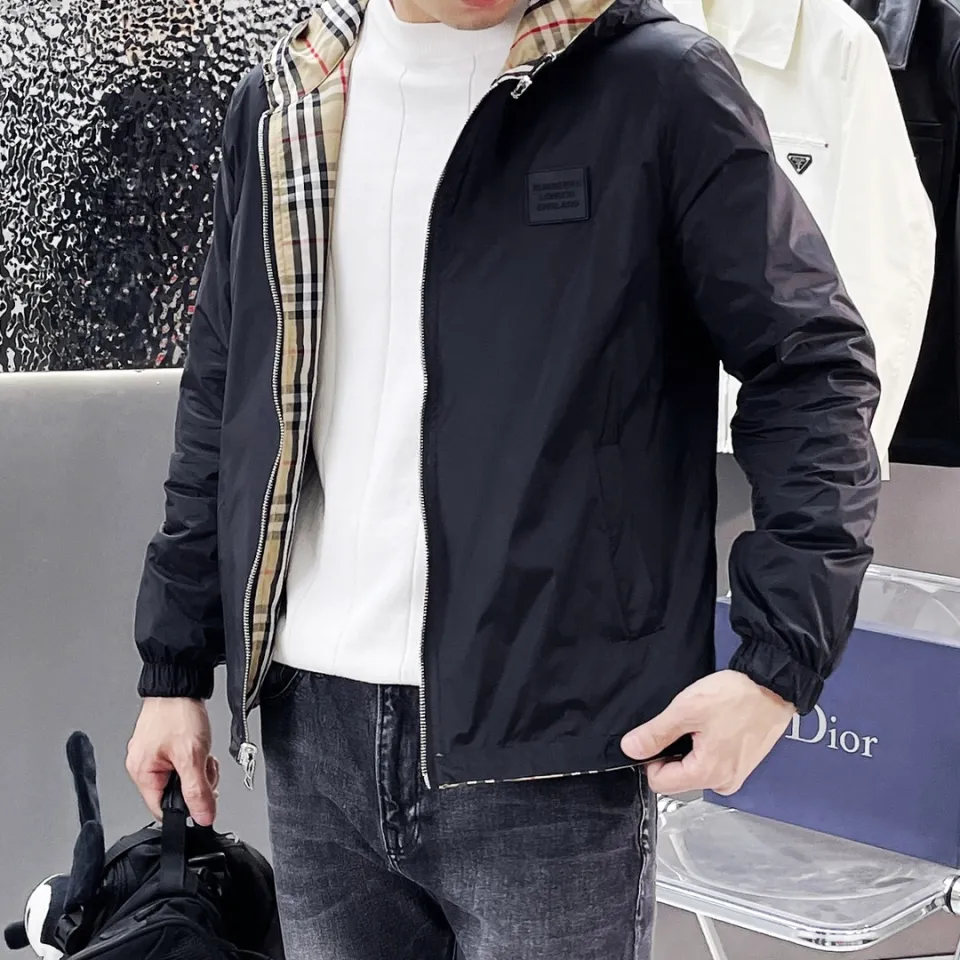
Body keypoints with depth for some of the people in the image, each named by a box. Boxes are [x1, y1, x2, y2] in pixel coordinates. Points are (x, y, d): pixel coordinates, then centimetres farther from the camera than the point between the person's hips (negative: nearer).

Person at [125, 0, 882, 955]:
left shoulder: (659, 85, -4)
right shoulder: (280, 104, 10)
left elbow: (810, 367, -4)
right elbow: (221, 404, 15)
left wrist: (782, 660, -14)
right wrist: (174, 668, 15)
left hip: (553, 744, -4)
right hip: (310, 733, 5)